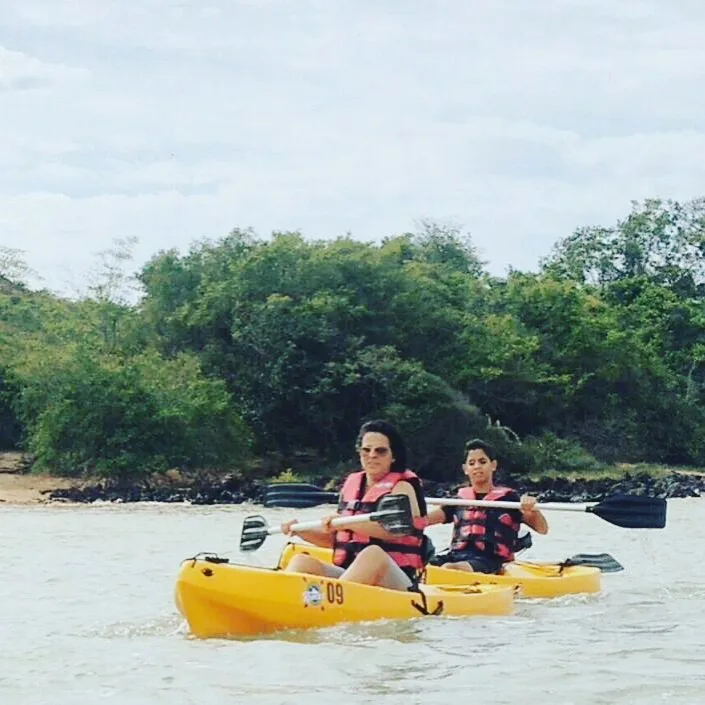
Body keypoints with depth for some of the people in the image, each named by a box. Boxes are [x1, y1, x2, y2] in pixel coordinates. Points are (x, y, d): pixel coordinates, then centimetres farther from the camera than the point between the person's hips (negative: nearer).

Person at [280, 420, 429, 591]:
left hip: (394, 582, -5)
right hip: (347, 576, 6)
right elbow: (334, 539, 25)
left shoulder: (403, 487, 1)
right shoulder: (351, 485, 18)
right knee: (303, 561, -17)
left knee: (373, 554, -37)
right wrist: (300, 531, 9)